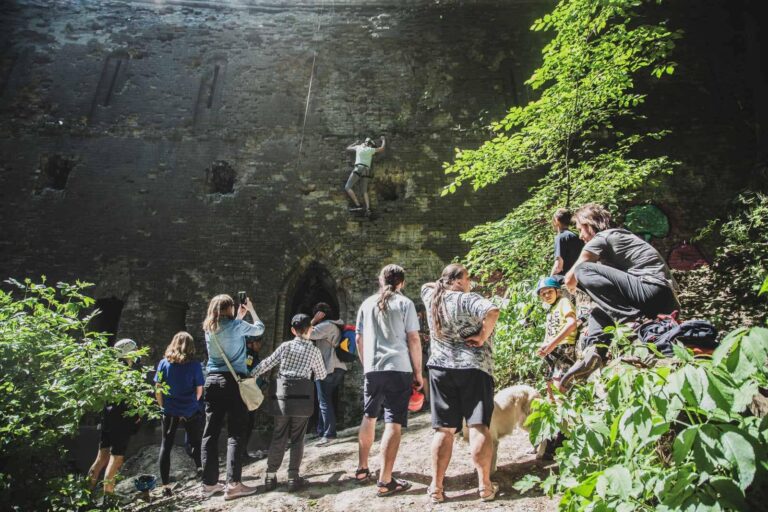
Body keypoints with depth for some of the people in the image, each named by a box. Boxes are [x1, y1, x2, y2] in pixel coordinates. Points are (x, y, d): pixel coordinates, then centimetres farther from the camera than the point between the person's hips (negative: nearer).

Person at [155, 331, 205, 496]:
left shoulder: (164, 363, -3)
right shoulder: (195, 365, -7)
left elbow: (158, 390, 0)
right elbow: (199, 390, -1)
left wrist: (163, 406, 14)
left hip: (169, 412, 1)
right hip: (190, 412, -1)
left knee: (166, 446, 10)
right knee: (196, 443, 17)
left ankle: (165, 485, 10)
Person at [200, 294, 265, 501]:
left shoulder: (209, 328, 11)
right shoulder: (235, 325, -5)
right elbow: (259, 329, 11)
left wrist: (240, 316, 31)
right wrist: (251, 310, 25)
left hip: (212, 380, 6)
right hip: (233, 381, -5)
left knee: (210, 432, 7)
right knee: (235, 433, -4)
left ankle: (209, 483, 12)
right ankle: (233, 484, -7)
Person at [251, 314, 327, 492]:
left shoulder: (285, 346, 7)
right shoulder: (314, 350, 5)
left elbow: (266, 364, 9)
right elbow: (321, 375, 15)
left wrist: (250, 375, 21)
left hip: (283, 393, 2)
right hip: (302, 394, -2)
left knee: (278, 437, 9)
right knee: (297, 438, 6)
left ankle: (270, 477, 13)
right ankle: (293, 477, 7)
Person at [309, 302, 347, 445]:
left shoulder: (326, 325, -11)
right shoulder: (334, 326, 19)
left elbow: (310, 334, -19)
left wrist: (314, 320, -5)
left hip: (328, 368, -10)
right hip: (337, 368, 10)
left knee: (325, 402, -9)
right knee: (324, 400, 17)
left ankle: (329, 434, -12)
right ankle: (321, 430, 23)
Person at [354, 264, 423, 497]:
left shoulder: (367, 304, 12)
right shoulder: (405, 303, 0)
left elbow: (359, 339, 16)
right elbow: (413, 339, -5)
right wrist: (418, 372, 2)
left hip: (372, 369, 4)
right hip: (398, 369, -4)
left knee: (369, 418, 20)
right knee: (393, 423, -2)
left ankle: (362, 469, 30)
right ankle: (385, 481, -2)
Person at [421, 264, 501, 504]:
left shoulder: (432, 298, 8)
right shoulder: (467, 299, -10)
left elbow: (426, 285, 32)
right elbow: (492, 311, -28)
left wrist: (441, 283, 18)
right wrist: (483, 336, -15)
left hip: (440, 369, 5)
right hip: (474, 367, -5)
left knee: (443, 429, 7)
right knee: (479, 427, 1)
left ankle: (436, 487, 9)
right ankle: (485, 486, 7)